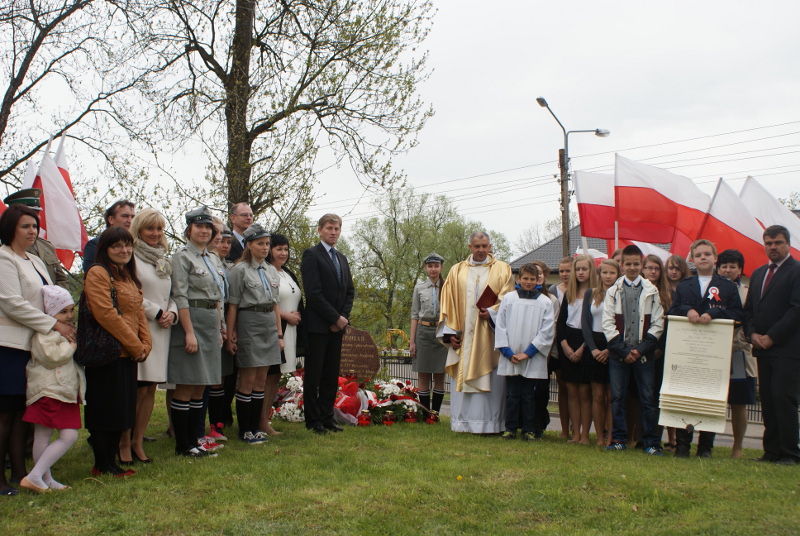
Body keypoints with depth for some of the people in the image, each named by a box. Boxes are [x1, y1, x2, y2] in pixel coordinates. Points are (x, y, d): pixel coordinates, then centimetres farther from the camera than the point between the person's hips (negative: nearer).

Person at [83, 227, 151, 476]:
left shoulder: (128, 276, 17)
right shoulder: (98, 273, -10)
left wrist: (145, 345, 1)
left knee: (121, 411, 12)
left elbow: (139, 314, 16)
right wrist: (135, 346, -15)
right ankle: (102, 465, 10)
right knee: (104, 410, 0)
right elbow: (105, 313, -19)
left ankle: (111, 461, 22)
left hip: (128, 354, 9)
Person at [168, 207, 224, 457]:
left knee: (200, 388, 10)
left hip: (211, 325, 8)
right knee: (186, 387, -3)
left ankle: (193, 441, 17)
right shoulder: (182, 256, -7)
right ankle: (183, 445, 4)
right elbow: (180, 297, -14)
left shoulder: (209, 258, 17)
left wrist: (219, 330, 16)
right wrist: (189, 332, -19)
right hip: (191, 322, -8)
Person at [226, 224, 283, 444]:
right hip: (249, 324, -6)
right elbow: (232, 305, -7)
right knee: (248, 380, -2)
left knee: (261, 380, 9)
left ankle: (255, 426, 18)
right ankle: (244, 430, 8)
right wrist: (230, 336, -9)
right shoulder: (240, 269, -5)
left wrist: (279, 334, 13)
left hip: (270, 325, 6)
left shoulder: (271, 270, 14)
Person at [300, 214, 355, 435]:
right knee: (314, 375, 0)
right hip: (318, 325, -7)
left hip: (337, 324, 7)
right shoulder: (311, 255, -6)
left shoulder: (342, 258, 18)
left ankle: (327, 417, 15)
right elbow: (313, 292, -14)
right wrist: (335, 318, -14)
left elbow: (350, 290, 16)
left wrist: (344, 316, -1)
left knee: (332, 375, 9)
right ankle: (313, 421, 6)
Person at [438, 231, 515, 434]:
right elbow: (448, 303, 9)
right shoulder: (457, 271, 12)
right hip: (464, 334, 2)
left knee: (491, 378, -2)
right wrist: (450, 332, 0)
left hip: (490, 334, -2)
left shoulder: (502, 270, 8)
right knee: (462, 376, 1)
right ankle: (463, 422, 7)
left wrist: (492, 312, -16)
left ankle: (492, 423, 3)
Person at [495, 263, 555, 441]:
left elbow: (547, 331, -2)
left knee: (528, 395, 6)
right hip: (510, 358, 1)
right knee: (512, 394, 6)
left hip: (533, 359, -1)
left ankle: (529, 430, 14)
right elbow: (501, 326, 3)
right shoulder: (508, 298, 4)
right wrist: (508, 352, -6)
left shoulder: (545, 302, 2)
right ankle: (510, 428, 14)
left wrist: (528, 352, -9)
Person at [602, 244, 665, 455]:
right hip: (618, 354, 0)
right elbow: (608, 323, 1)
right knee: (617, 397, 3)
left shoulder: (652, 291, 6)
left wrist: (641, 349, -9)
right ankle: (618, 439, 13)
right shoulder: (613, 291, 6)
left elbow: (658, 324, 2)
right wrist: (623, 350, -8)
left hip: (644, 353, 0)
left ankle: (651, 442, 7)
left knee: (648, 398, 0)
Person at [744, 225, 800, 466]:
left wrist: (771, 337, -13)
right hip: (763, 348, 7)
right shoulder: (758, 274, 18)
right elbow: (748, 308, 18)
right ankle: (771, 451, 13)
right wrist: (752, 334, 0)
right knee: (767, 400, 8)